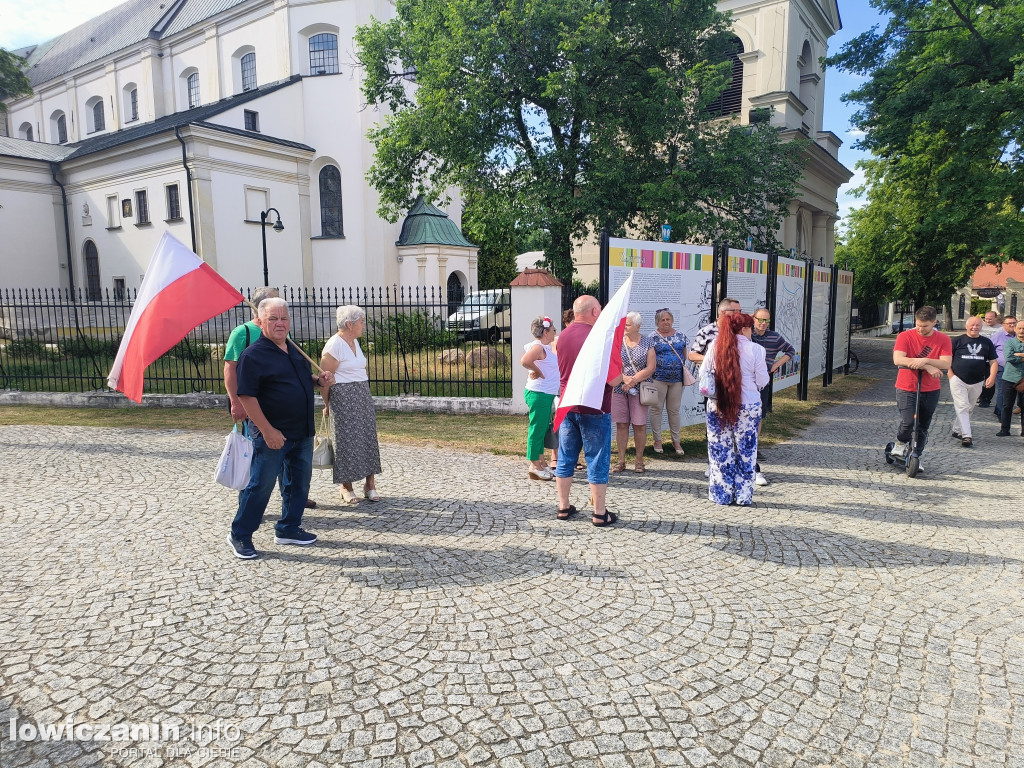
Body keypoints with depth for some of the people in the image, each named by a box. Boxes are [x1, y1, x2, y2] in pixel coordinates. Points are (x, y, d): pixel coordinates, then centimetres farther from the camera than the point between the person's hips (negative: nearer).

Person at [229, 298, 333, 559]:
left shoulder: (294, 350, 11)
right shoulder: (253, 354, -13)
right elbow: (246, 396, -18)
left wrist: (319, 379, 3)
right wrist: (267, 430, -21)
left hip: (302, 433, 8)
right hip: (272, 435, -8)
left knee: (299, 482, 16)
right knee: (260, 485, 2)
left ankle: (289, 529, 31)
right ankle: (240, 535, 19)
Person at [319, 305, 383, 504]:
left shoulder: (354, 341, 12)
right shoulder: (335, 345, -14)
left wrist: (363, 395, 14)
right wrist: (327, 404, -7)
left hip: (363, 396, 8)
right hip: (343, 398, -8)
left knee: (368, 437, 5)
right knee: (347, 440, 0)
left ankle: (369, 483, 12)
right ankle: (346, 487, 12)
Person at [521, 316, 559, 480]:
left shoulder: (545, 347, 15)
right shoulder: (538, 347, -16)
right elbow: (525, 361, -33)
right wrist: (538, 372, -20)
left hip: (546, 394, 11)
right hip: (539, 394, -11)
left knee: (543, 429, 15)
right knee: (537, 429, -4)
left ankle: (541, 463, 24)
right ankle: (534, 466, 4)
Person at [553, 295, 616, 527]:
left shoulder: (563, 336, 7)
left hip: (567, 406, 6)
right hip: (594, 408, -6)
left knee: (565, 459, 13)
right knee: (597, 462, 4)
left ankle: (563, 507, 21)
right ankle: (600, 514, 11)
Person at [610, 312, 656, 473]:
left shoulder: (648, 342, 1)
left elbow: (651, 368, -5)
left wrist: (633, 380, -15)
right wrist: (624, 378, -15)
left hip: (639, 389, -2)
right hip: (619, 388, 2)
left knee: (639, 425, 1)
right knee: (621, 424, 3)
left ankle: (639, 461, 12)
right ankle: (621, 461, 11)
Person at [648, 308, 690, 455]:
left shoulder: (680, 336, 9)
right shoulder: (653, 336, -3)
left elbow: (685, 354, 15)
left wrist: (683, 370, 7)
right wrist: (653, 372, -13)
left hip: (677, 378, 3)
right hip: (658, 378, -3)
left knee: (674, 410, 10)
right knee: (657, 409, 3)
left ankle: (676, 441, 19)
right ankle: (657, 440, 14)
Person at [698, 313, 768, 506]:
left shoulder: (715, 346, -3)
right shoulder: (755, 349, -9)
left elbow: (703, 374, 3)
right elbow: (762, 382, -5)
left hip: (718, 406, 2)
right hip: (748, 407, -1)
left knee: (720, 450, 10)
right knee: (745, 451, 11)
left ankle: (721, 494, 17)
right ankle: (743, 495, 18)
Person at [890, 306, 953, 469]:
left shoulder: (943, 339, 0)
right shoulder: (905, 336, -7)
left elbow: (946, 364, -11)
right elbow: (898, 359, -20)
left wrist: (925, 360, -28)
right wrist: (928, 367, -24)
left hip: (931, 390, 3)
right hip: (906, 388, -3)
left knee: (923, 427, 10)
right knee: (907, 422, -17)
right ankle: (901, 443, 14)